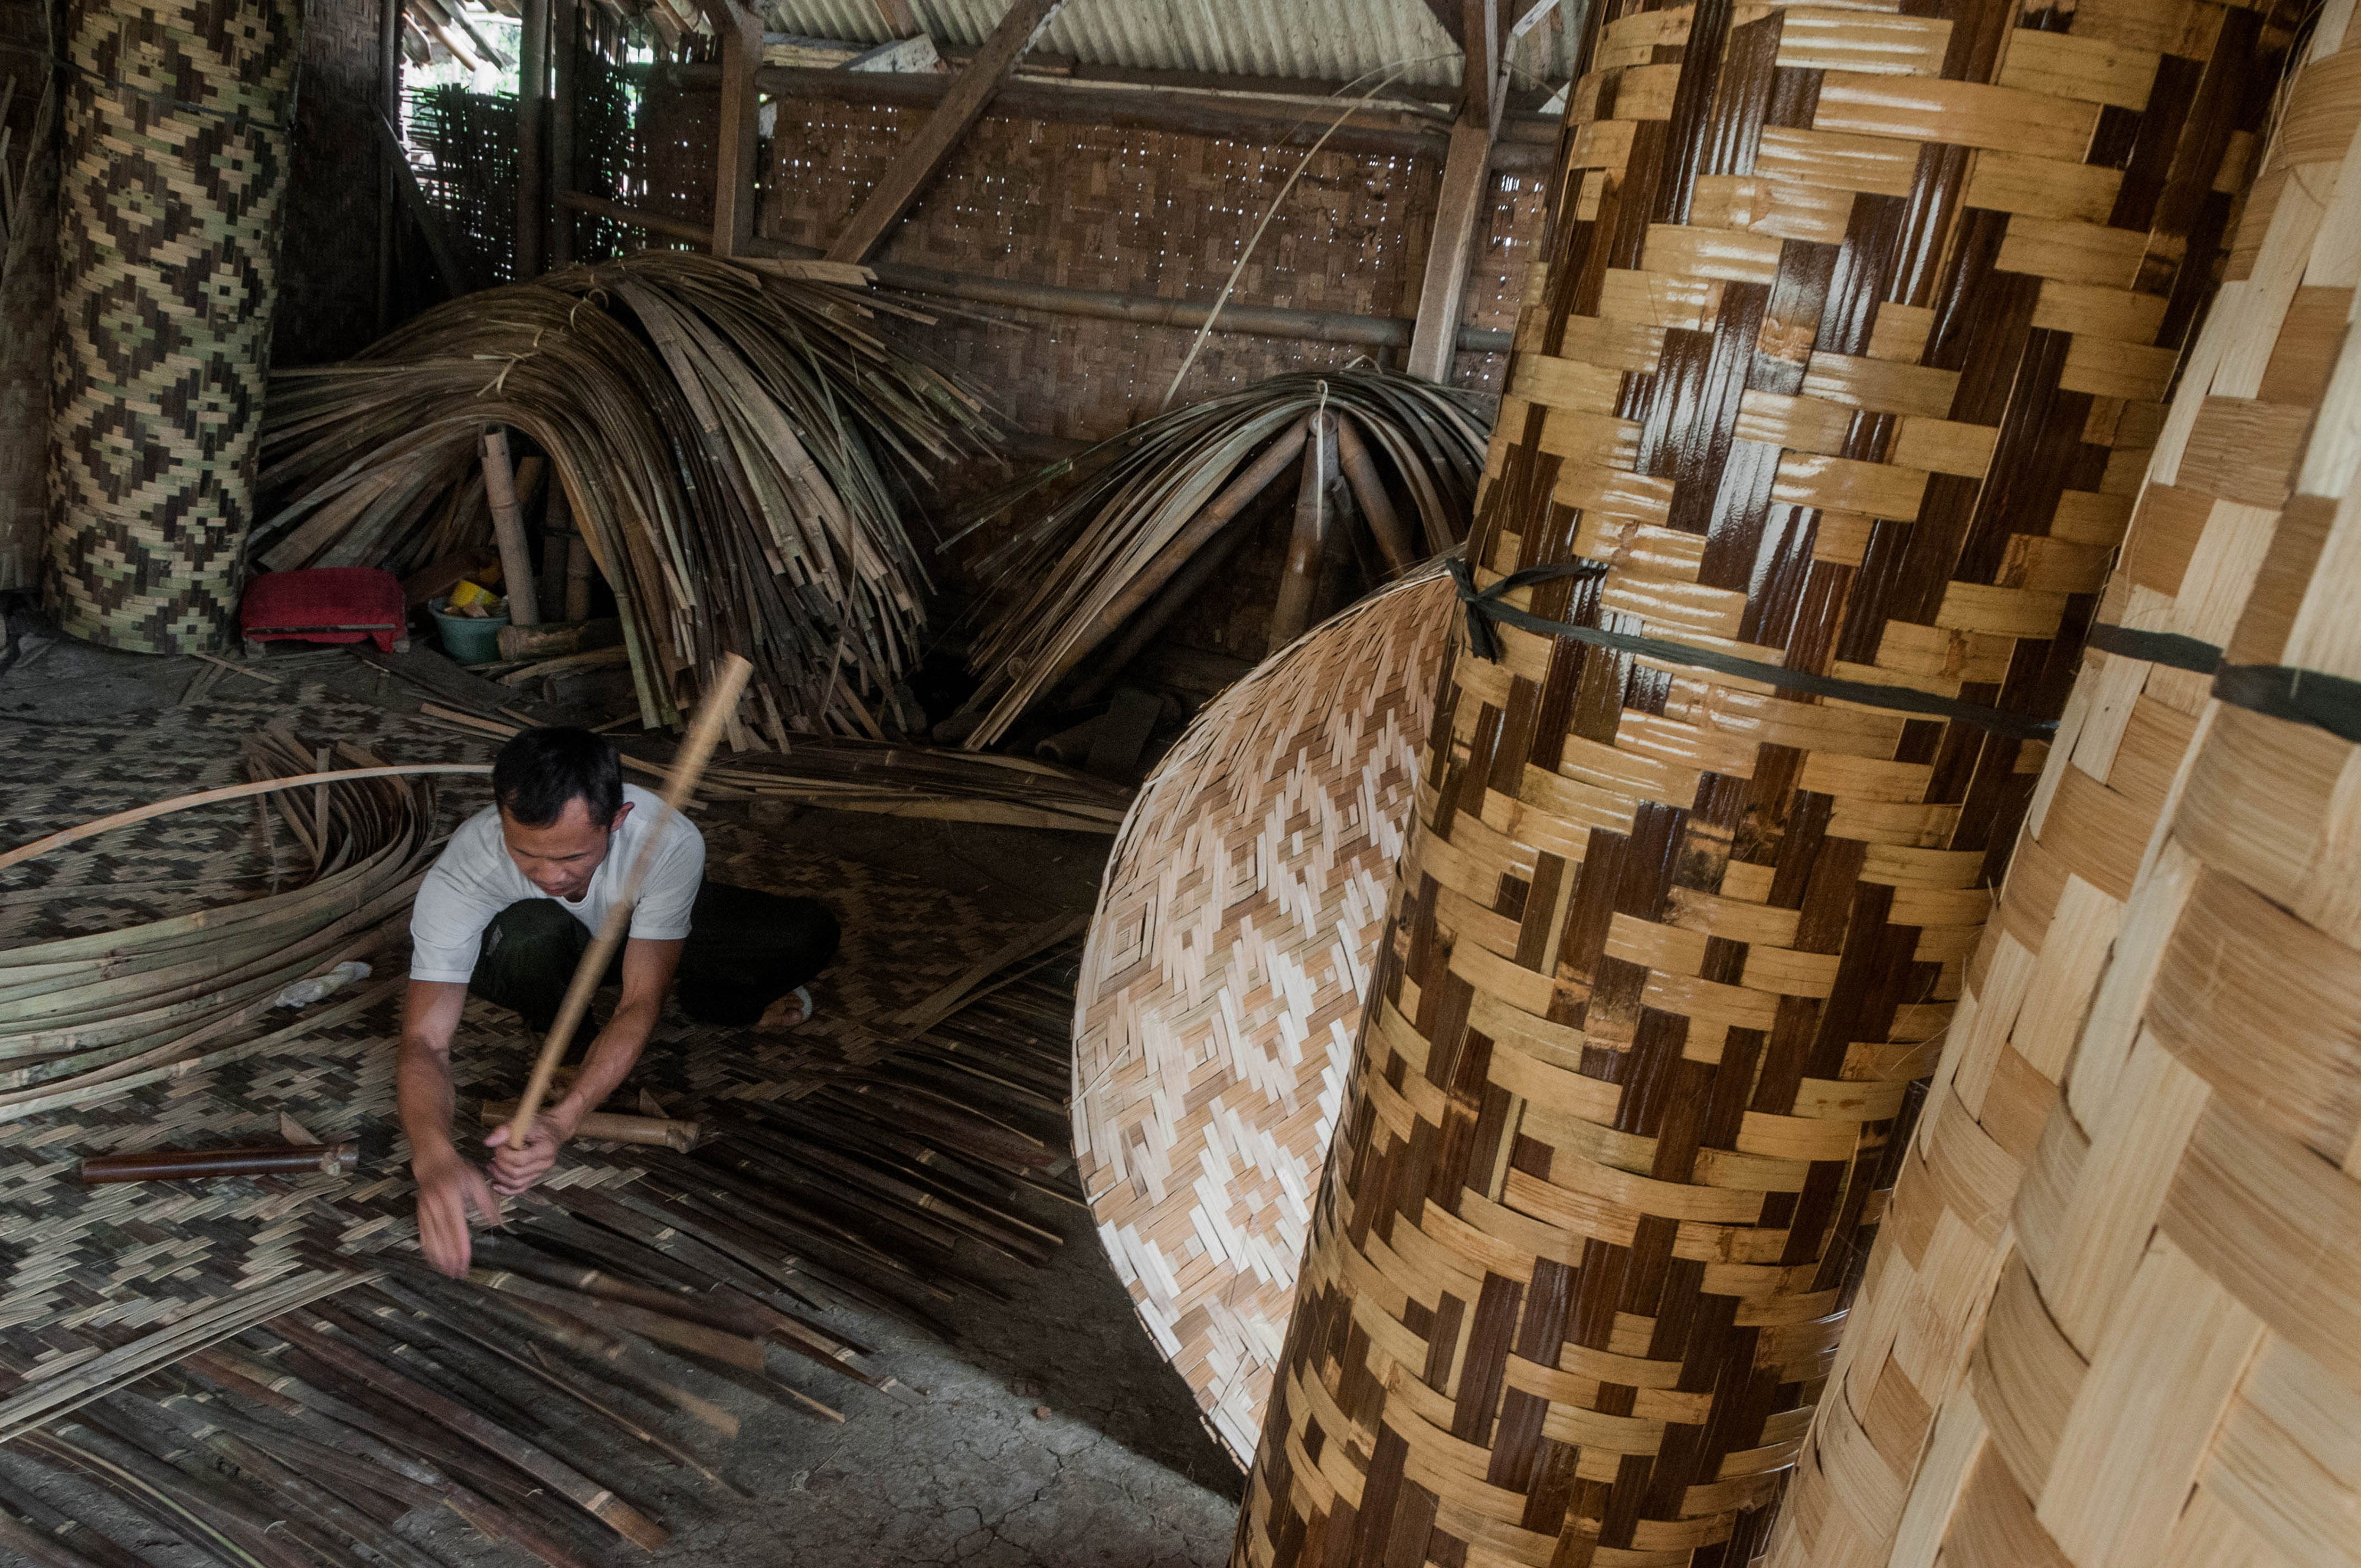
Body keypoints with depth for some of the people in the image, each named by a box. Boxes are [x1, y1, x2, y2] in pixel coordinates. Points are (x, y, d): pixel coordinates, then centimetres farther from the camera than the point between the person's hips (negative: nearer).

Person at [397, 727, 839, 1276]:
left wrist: (560, 1120, -51)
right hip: (531, 956, 0)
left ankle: (705, 1002, 10)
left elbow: (639, 1005, -36)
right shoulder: (459, 877, -39)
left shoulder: (670, 842, -39)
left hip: (640, 935, 0)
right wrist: (435, 1158, -61)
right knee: (533, 928, -39)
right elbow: (424, 1042, -41)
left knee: (810, 934, -20)